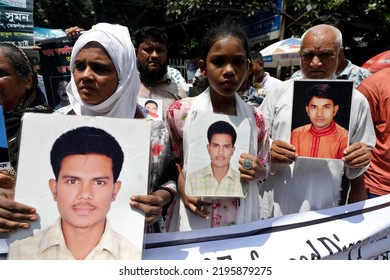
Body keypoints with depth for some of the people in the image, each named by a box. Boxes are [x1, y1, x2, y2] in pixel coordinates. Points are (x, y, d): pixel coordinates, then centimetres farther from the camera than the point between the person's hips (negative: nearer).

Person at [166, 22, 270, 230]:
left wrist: (256, 171, -13)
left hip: (241, 221, 2)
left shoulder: (255, 118, -3)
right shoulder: (180, 112, -9)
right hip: (194, 222, -2)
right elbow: (169, 163, 2)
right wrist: (182, 187, -15)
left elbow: (264, 170, 8)